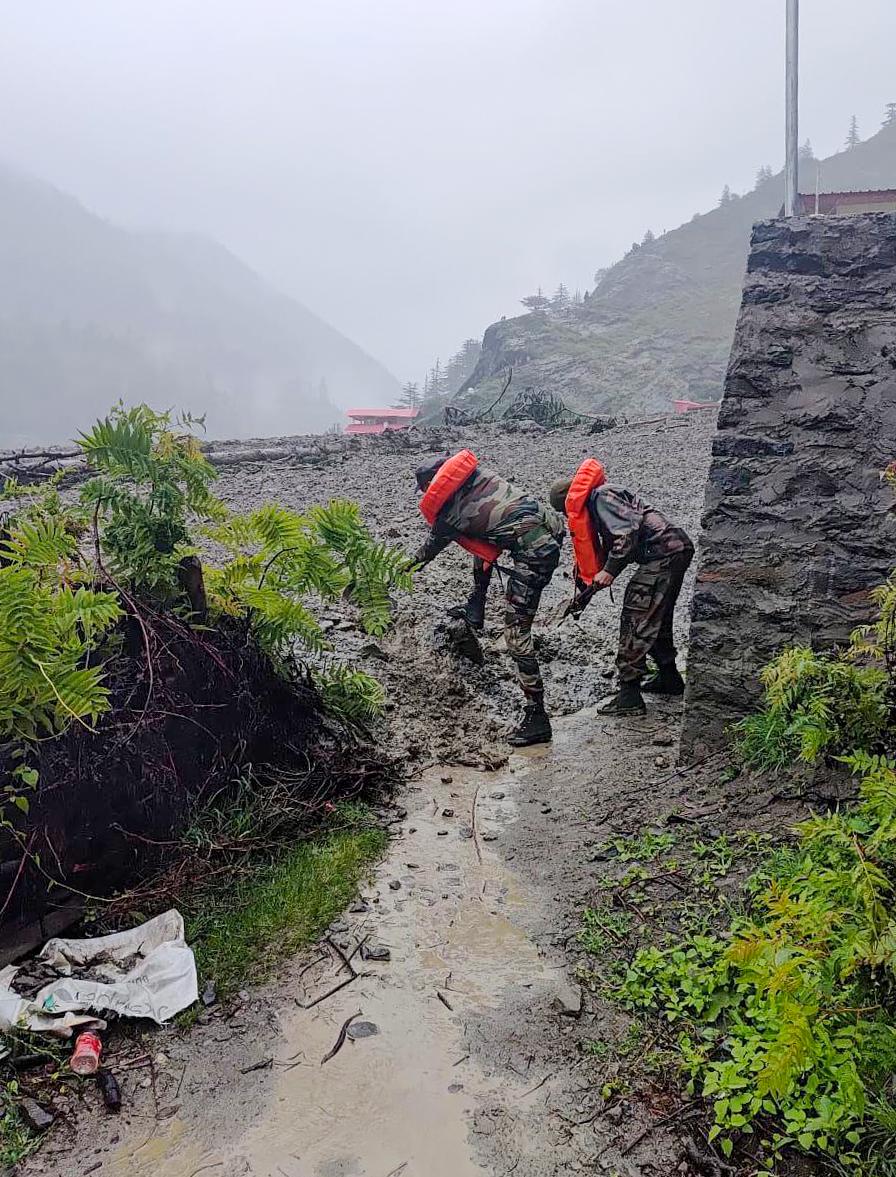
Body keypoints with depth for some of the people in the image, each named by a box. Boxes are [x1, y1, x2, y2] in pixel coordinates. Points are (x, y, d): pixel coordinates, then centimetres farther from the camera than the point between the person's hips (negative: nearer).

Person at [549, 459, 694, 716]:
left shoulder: (600, 497, -7)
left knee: (635, 620, -7)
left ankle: (629, 697, -5)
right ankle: (669, 677, 38)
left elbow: (629, 531, -21)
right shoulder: (596, 504, 24)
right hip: (678, 549, 10)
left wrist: (610, 570, -19)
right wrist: (582, 597, 25)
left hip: (664, 553, -10)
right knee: (657, 618, 23)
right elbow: (601, 554, 27)